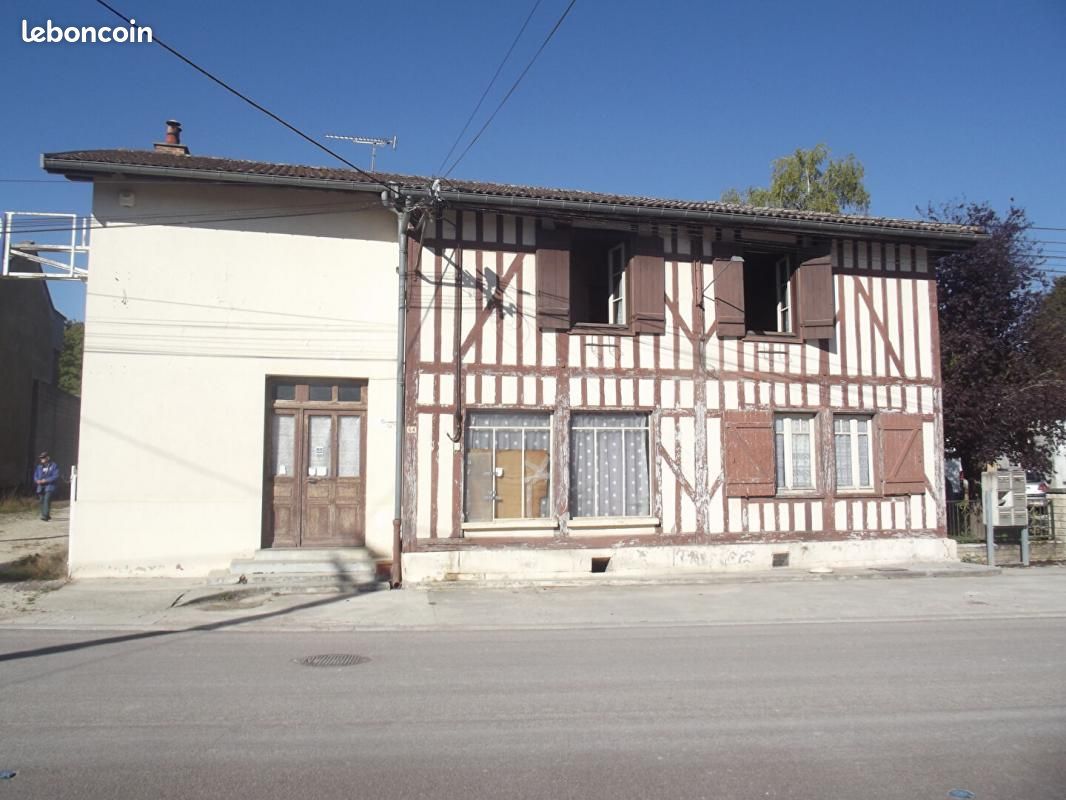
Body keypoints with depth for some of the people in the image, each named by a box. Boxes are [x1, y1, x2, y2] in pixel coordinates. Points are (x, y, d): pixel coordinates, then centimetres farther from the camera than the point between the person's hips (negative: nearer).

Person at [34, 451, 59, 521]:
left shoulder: (54, 466, -1)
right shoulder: (39, 466, 16)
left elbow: (56, 476, -9)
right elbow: (35, 475, 18)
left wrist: (46, 480, -16)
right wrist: (37, 480, -4)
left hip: (49, 486, -6)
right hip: (41, 487, 6)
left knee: (47, 499, -19)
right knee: (42, 501, 5)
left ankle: (45, 515, -24)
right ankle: (45, 515, 15)